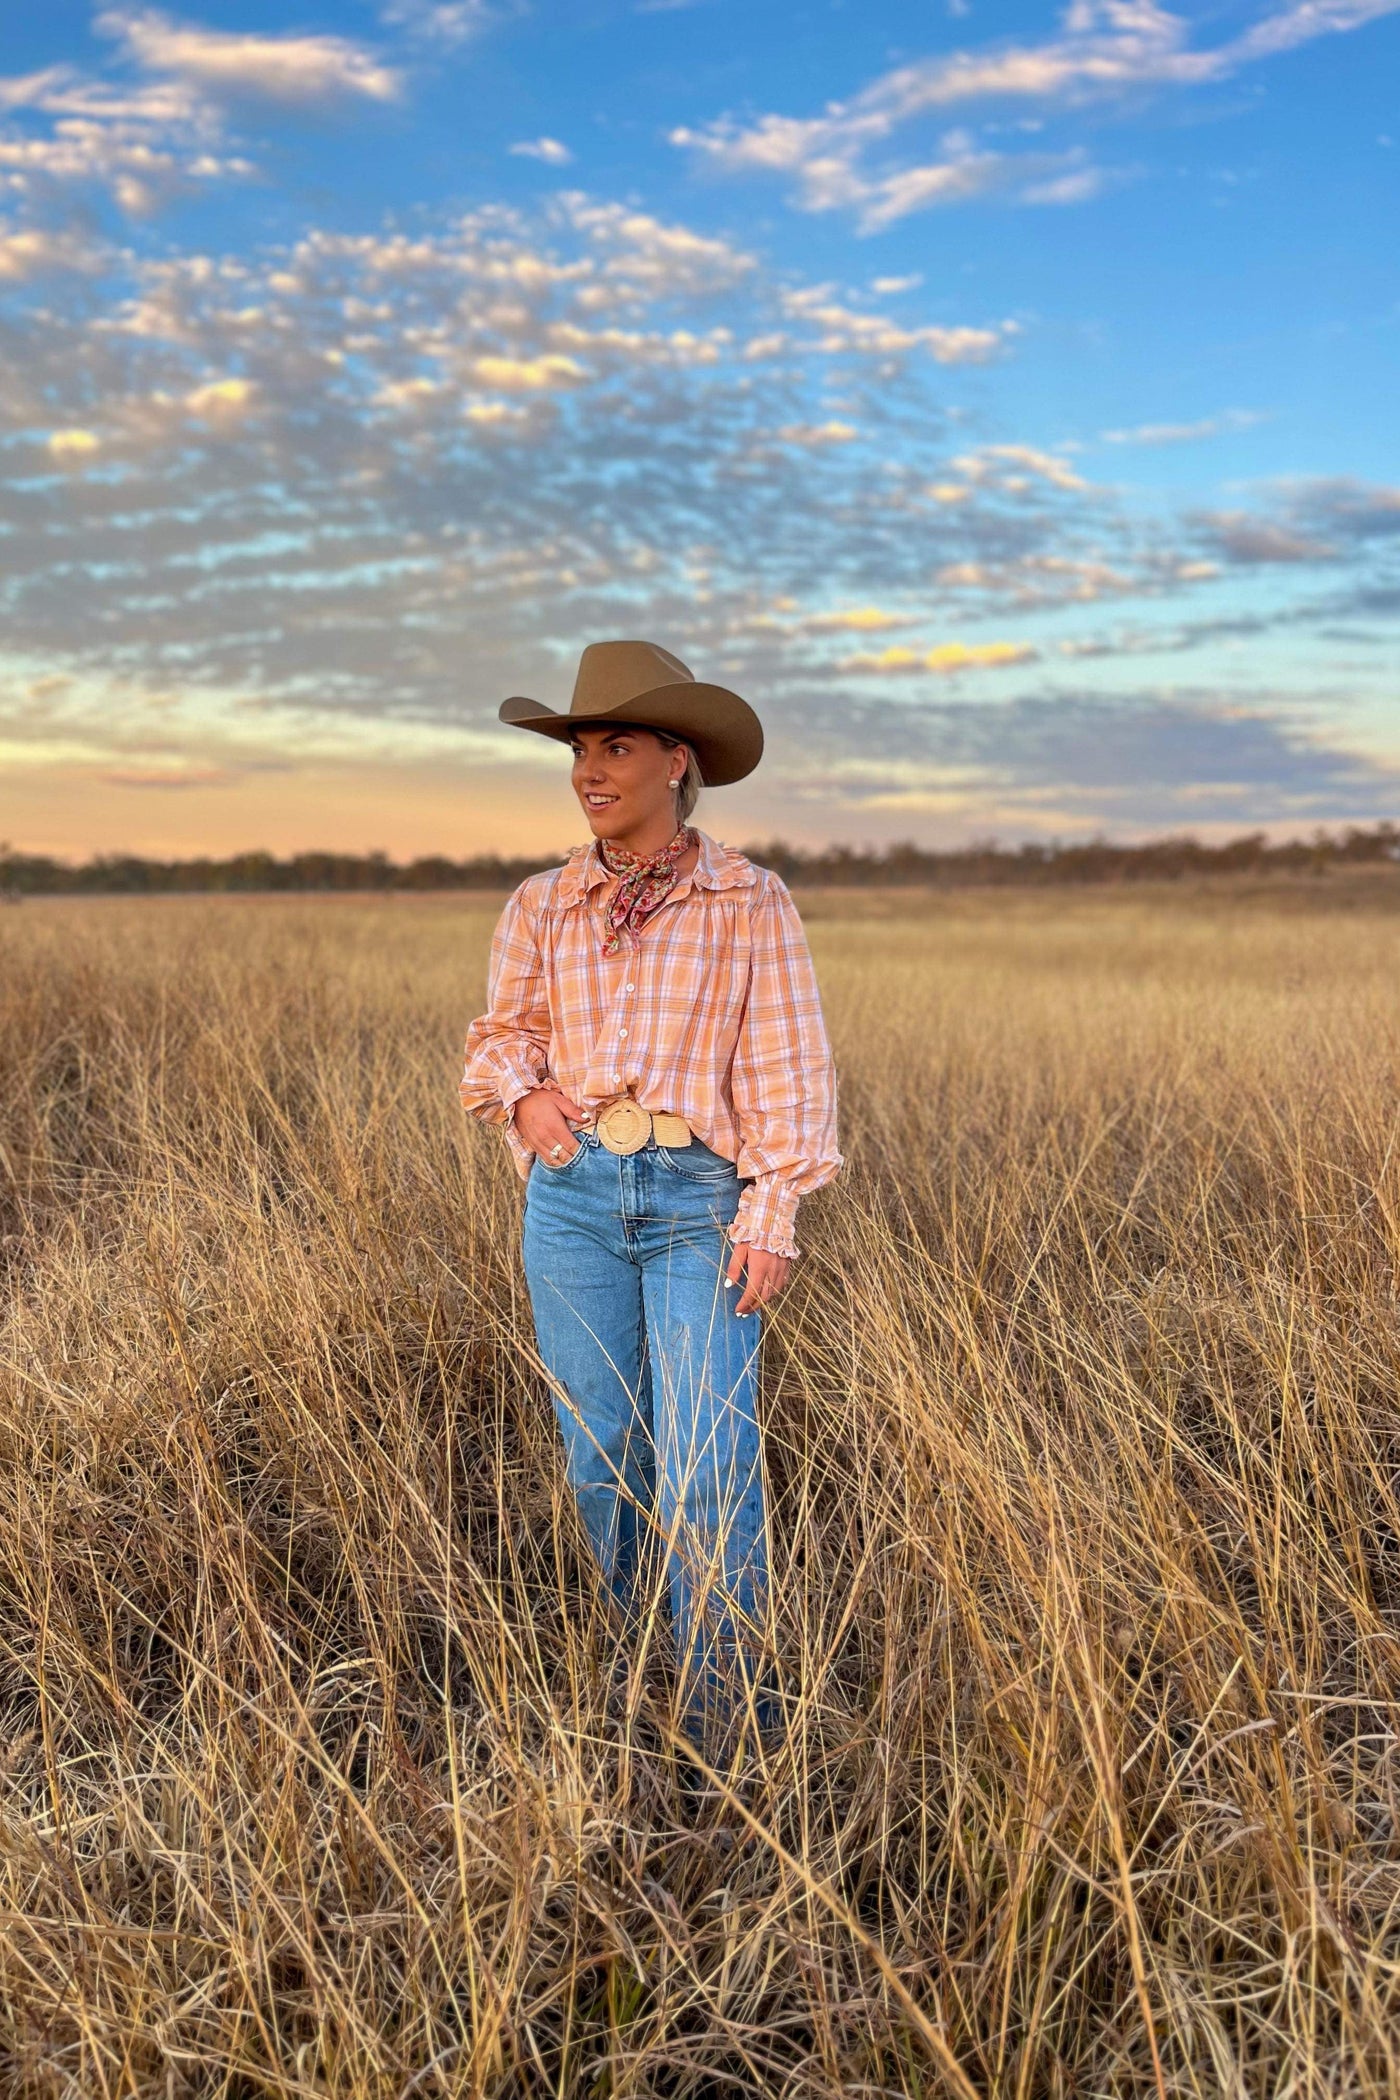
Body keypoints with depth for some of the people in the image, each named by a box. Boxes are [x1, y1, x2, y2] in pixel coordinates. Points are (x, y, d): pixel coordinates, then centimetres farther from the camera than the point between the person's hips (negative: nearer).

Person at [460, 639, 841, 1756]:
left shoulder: (751, 903, -1)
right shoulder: (542, 907, 8)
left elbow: (786, 1070, -2)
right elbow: (502, 1031, 19)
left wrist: (773, 1214, -10)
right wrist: (523, 1090, -3)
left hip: (699, 1202, -3)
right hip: (574, 1195, 3)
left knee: (706, 1471, -8)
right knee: (603, 1456, 9)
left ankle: (731, 1725, 6)